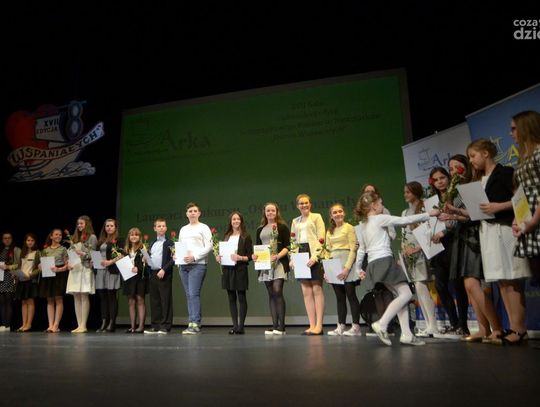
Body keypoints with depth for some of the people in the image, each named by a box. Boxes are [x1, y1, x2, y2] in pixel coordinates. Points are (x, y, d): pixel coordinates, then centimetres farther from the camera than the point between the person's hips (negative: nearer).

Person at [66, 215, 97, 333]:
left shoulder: (92, 237, 1)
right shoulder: (74, 238, 20)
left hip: (85, 269, -6)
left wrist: (83, 254, -20)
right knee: (76, 298, 5)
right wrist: (69, 263, 2)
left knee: (84, 297, -7)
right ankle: (79, 325, 9)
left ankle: (83, 325, -4)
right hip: (74, 269, 7)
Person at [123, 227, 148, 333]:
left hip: (140, 277, -5)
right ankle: (132, 326, 13)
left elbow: (146, 263, -10)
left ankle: (141, 326, 1)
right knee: (131, 302, 8)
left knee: (140, 301, -2)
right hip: (129, 277, 5)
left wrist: (138, 268, -23)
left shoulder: (143, 248, -3)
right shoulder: (126, 250, 14)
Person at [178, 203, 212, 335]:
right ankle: (192, 322, 11)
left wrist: (194, 257, -15)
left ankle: (195, 324, -9)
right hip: (183, 265, 6)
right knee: (189, 295, 6)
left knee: (194, 294, -12)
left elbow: (209, 246, -6)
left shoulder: (203, 228, 2)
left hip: (198, 264, -6)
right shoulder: (183, 229, 20)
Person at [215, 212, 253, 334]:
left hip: (240, 270, -4)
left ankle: (241, 326, 4)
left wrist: (240, 258, -19)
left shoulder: (245, 237, 1)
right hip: (227, 269, 5)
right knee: (231, 298, 6)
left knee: (241, 298, -1)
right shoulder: (226, 236, 14)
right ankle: (235, 325, 12)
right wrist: (218, 257, -3)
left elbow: (250, 256, -3)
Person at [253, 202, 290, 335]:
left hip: (279, 263, -5)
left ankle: (281, 326, -7)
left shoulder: (282, 227, 3)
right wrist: (254, 255, -3)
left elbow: (287, 246, -3)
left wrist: (277, 256, -19)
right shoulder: (260, 229, 17)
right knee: (271, 294, 6)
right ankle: (274, 325, 9)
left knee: (277, 292, -14)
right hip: (264, 263, 5)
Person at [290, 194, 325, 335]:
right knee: (306, 292, 4)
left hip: (314, 255, -5)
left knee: (317, 289, -4)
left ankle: (319, 325, -1)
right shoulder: (295, 221, 19)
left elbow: (321, 239, -5)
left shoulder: (316, 217, 5)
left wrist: (315, 256, -16)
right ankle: (312, 325, 8)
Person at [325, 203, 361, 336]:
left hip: (346, 264, -6)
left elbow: (353, 249, -9)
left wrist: (347, 268, -17)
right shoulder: (330, 231, 15)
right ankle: (341, 327, 11)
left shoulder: (349, 228, -3)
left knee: (350, 295, -4)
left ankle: (356, 327, 2)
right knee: (339, 297, 7)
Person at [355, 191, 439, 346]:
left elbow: (361, 249, 22)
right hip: (384, 261, -9)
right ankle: (382, 324, -18)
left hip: (373, 264, 9)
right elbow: (406, 220, -3)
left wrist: (359, 268, 30)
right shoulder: (380, 218, -3)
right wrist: (428, 214, 6)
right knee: (406, 293, -8)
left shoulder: (363, 224, 19)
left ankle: (406, 334, 2)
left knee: (400, 295, 9)